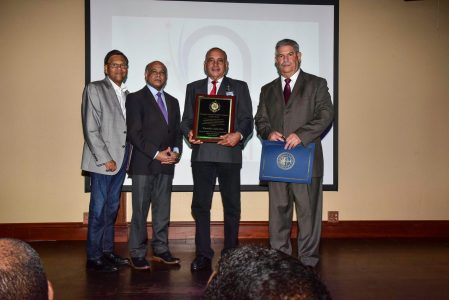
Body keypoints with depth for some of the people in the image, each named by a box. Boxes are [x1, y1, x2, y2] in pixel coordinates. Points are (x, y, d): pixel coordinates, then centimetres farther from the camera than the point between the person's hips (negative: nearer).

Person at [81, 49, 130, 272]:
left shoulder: (127, 95, 16)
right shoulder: (94, 89, -3)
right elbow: (90, 129, -10)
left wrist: (126, 159, 6)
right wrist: (105, 158, -14)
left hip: (120, 160, 6)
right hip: (102, 160, -6)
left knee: (112, 208, 12)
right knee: (98, 209, -3)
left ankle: (108, 252, 21)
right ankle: (94, 258, 5)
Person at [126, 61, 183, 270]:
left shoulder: (172, 101, 19)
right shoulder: (136, 98, 1)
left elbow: (177, 131, 17)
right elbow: (134, 133, -8)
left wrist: (176, 151, -3)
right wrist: (156, 154, -13)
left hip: (166, 164, 5)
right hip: (143, 164, -5)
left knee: (163, 210, 8)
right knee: (140, 210, -1)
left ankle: (161, 250, 16)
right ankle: (137, 254, 6)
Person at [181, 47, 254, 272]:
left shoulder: (239, 87, 10)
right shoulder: (193, 88, 16)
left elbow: (247, 120, 3)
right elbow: (186, 119, 13)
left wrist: (238, 135, -17)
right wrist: (189, 133, -9)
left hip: (229, 153, -1)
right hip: (202, 154, 2)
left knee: (231, 206, 4)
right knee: (200, 205, 3)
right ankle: (203, 255, 12)